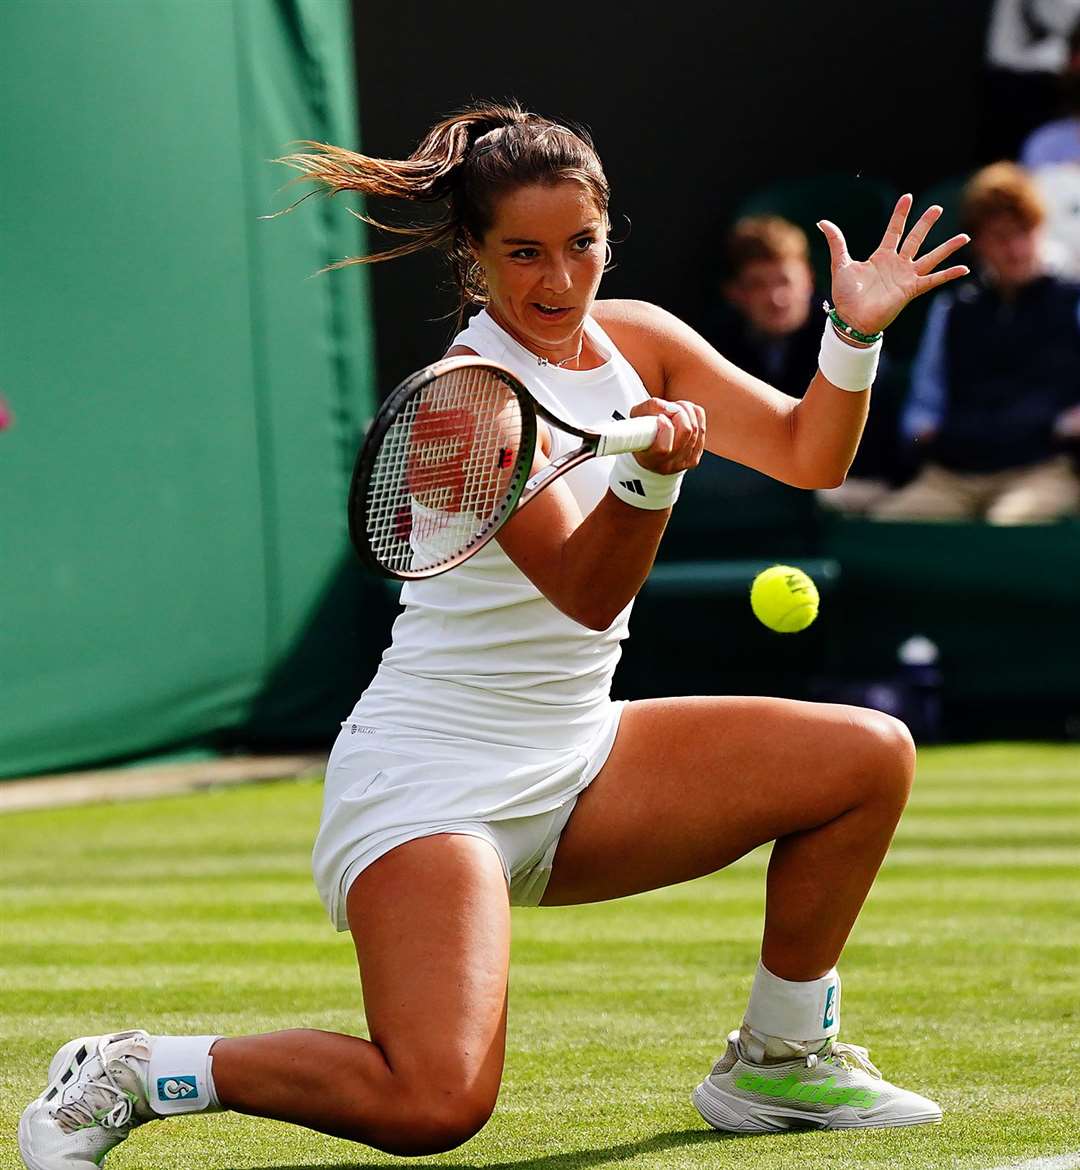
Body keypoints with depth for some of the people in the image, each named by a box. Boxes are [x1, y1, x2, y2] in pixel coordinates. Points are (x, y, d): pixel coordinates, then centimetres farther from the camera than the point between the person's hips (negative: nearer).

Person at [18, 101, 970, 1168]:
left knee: (869, 758, 0)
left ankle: (778, 1062, 15)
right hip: (433, 779, -8)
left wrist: (854, 333, -11)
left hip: (575, 760, 8)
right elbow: (584, 591, -25)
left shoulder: (636, 340, 5)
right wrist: (653, 475, -43)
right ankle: (132, 1075, -6)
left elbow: (807, 453, 6)